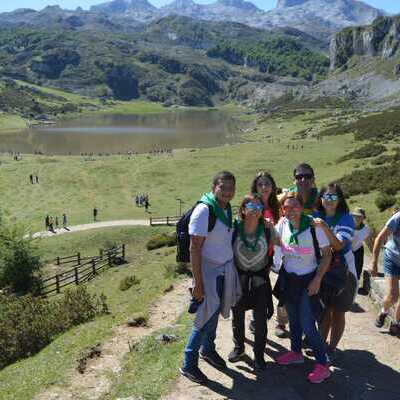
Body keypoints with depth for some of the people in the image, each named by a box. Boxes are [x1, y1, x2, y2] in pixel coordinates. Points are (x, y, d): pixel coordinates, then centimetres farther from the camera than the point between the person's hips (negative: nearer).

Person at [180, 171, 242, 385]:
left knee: (215, 313, 19)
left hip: (226, 270, 7)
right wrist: (198, 283, -20)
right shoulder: (204, 210, -19)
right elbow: (194, 248, -19)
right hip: (209, 271, -7)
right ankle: (188, 364, 15)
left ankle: (208, 350, 40)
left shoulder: (227, 209, 4)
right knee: (206, 318, -1)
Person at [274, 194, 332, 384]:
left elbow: (327, 254, -12)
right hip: (288, 277, 5)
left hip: (307, 280, -5)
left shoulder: (314, 225, -20)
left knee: (307, 325, -7)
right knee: (293, 318, 19)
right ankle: (296, 352, 39)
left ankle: (323, 365, 8)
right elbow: (277, 241, 14)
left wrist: (317, 279, -17)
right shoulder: (283, 223, -7)